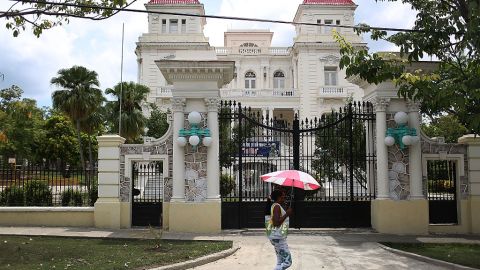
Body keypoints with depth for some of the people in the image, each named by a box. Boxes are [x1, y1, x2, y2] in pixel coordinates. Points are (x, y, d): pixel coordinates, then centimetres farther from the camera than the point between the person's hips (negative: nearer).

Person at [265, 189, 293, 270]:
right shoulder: (277, 206, -16)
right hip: (278, 237, -11)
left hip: (278, 237, 11)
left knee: (280, 262, 14)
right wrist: (287, 214, -19)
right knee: (287, 262, -8)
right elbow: (276, 223, -26)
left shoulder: (275, 206, 15)